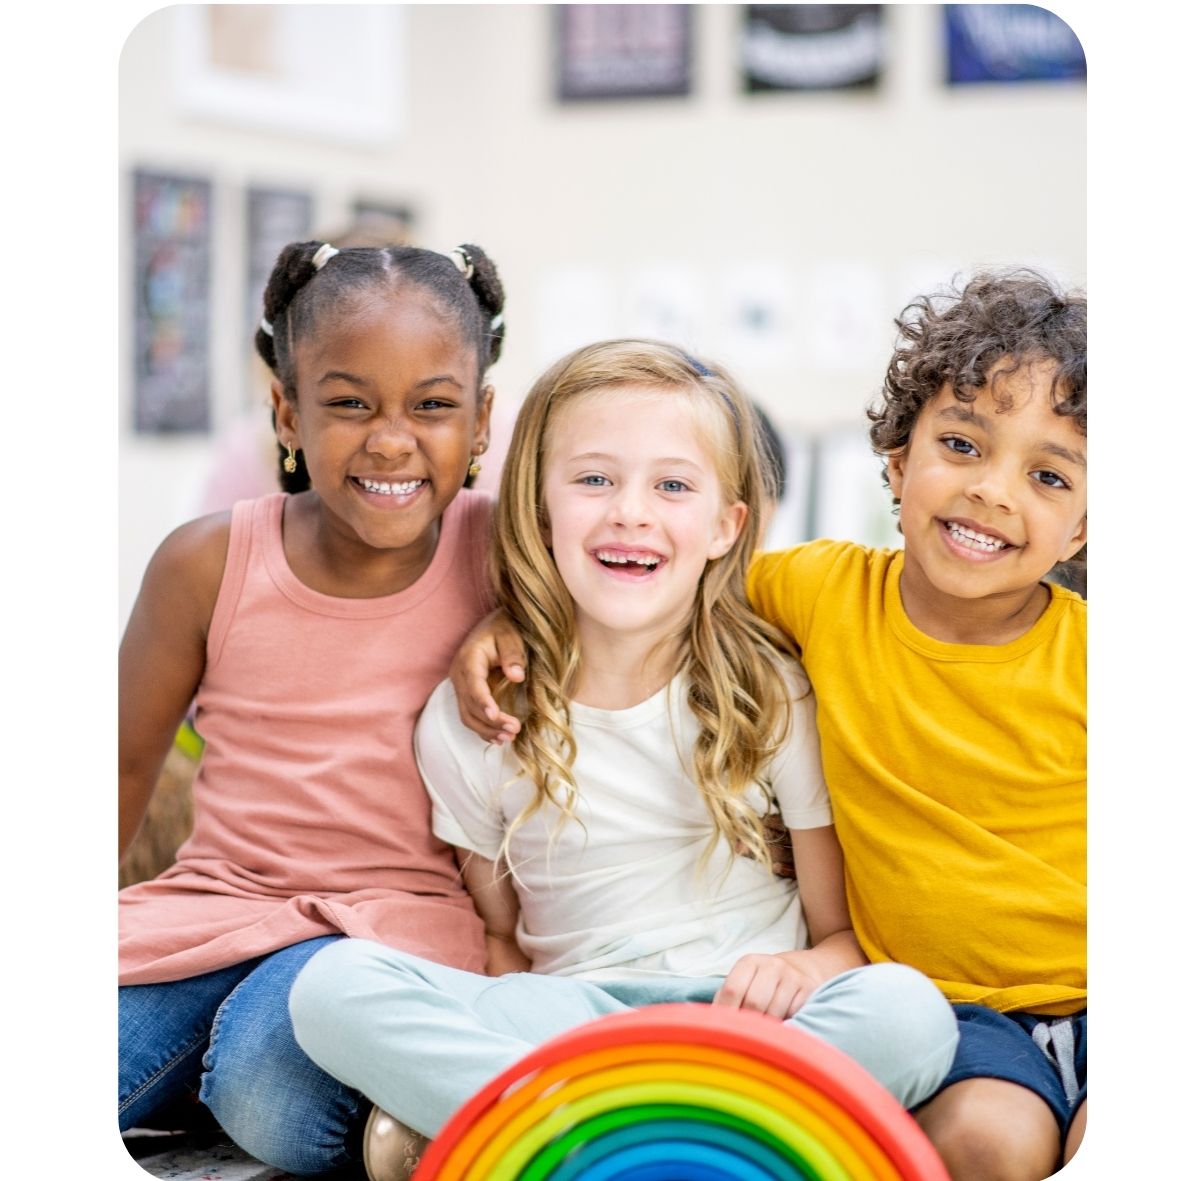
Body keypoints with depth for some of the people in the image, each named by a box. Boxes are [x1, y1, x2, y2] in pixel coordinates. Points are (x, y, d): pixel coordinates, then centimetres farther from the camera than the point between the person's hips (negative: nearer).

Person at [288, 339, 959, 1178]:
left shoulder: (776, 696, 2)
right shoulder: (470, 719, 4)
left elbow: (852, 928, 5)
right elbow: (497, 935, 12)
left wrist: (807, 966, -19)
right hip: (572, 1010, 1)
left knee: (909, 1012, -33)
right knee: (335, 985, -23)